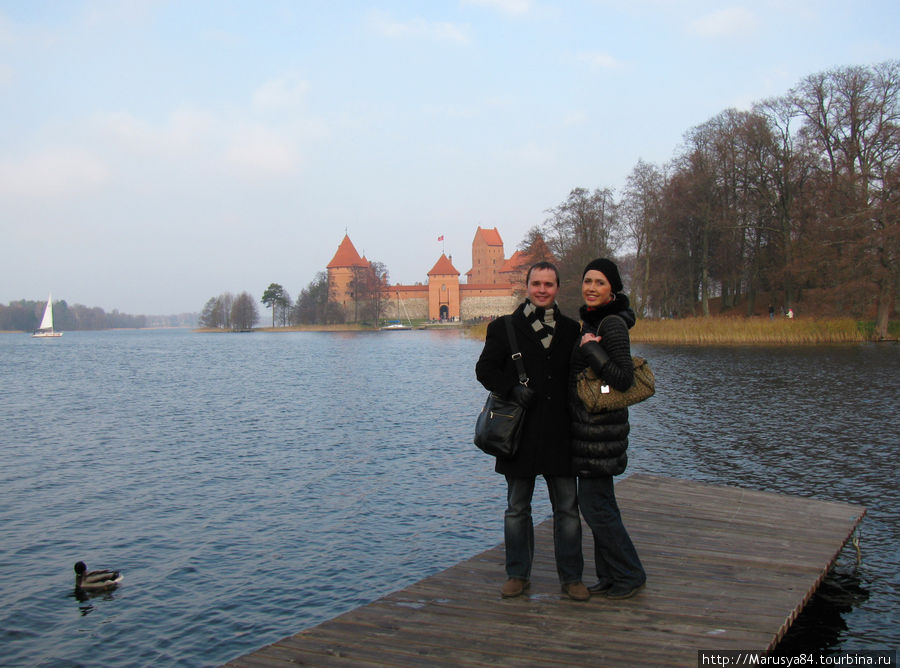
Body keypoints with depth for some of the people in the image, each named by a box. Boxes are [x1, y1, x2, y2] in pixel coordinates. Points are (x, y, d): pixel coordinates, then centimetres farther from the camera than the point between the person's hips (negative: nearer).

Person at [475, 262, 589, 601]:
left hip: (560, 432, 2)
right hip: (520, 431, -1)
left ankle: (571, 577, 18)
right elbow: (485, 369, 1)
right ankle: (518, 574, 23)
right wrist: (512, 389, -16)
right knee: (517, 508, 10)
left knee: (567, 508, 5)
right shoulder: (504, 328, 1)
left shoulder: (571, 329, 9)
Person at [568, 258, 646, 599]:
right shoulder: (590, 321, 13)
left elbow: (624, 379, -22)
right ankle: (609, 576, 26)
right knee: (599, 503, 15)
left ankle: (630, 575, 13)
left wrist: (590, 349, -21)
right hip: (587, 426, 10)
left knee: (594, 505, -3)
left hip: (600, 428, -10)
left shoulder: (612, 324, -15)